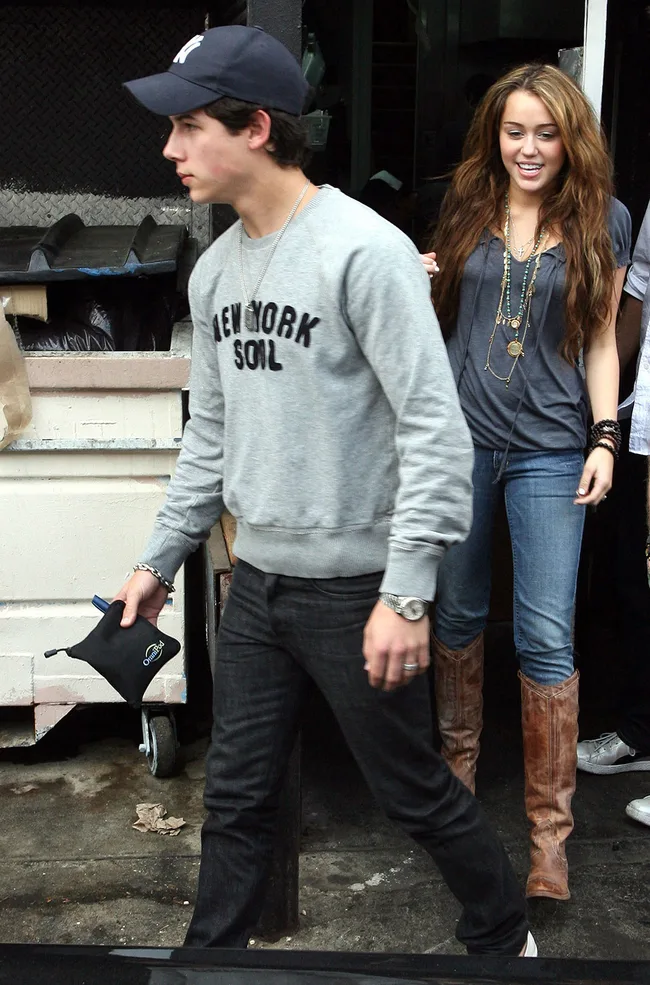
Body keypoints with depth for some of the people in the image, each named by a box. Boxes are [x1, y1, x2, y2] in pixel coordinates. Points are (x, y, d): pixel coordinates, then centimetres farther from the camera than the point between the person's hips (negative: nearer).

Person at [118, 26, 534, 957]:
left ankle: (503, 936, 35)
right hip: (256, 581, 7)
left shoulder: (364, 250, -16)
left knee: (414, 790, 9)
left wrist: (407, 593, -21)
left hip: (356, 587, -6)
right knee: (236, 796, 14)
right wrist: (161, 558, 17)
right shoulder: (215, 269, 8)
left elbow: (435, 426, -18)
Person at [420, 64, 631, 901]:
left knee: (545, 636, -5)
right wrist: (418, 285, -4)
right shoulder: (467, 210, 6)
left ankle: (550, 826, 6)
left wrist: (606, 437, -5)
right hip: (460, 437, 3)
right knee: (459, 612, 14)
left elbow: (600, 341, 4)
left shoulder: (601, 220, 2)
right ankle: (458, 759, 36)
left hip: (549, 449, -2)